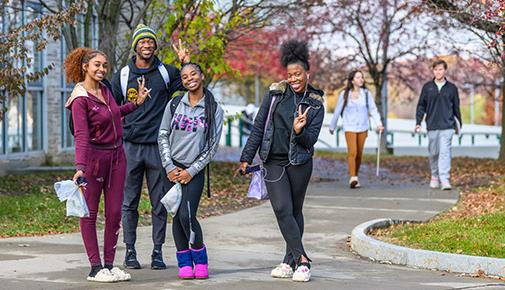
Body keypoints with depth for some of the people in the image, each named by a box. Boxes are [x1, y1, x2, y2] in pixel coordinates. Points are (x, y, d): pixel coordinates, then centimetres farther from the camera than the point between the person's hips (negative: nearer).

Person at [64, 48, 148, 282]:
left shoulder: (104, 89, 8)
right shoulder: (80, 99, -15)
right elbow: (81, 136, -26)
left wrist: (137, 103, 22)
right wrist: (80, 167, -35)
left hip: (116, 155, 7)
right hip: (94, 156, -7)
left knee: (115, 212, 6)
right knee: (89, 212, 1)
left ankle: (109, 265, 13)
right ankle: (96, 268, 3)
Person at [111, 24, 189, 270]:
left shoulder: (166, 73, 7)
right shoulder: (122, 76, 7)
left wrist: (186, 63, -8)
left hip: (158, 146, 0)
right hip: (130, 146, 0)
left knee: (160, 204, 3)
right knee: (129, 203, 3)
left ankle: (157, 252, 10)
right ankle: (130, 251, 10)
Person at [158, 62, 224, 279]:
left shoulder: (214, 110, 1)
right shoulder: (174, 105, 7)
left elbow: (212, 145, 0)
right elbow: (162, 136, 7)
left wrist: (192, 171, -6)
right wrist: (169, 167, -3)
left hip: (195, 170, -2)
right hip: (173, 168, 3)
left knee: (187, 215, -14)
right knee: (177, 216, 1)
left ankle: (200, 260, 4)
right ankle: (184, 263, 9)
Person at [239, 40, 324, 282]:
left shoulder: (316, 103, 1)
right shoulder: (275, 93, 1)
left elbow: (311, 139, -3)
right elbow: (259, 126, 5)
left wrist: (299, 131, -25)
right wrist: (247, 157, 3)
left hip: (300, 163, 0)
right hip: (273, 161, 0)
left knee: (295, 211, 7)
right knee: (282, 209, -12)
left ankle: (290, 261, 14)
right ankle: (302, 260, -12)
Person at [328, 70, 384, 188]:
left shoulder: (366, 93, 2)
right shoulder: (344, 94, -3)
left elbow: (373, 109, 0)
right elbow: (337, 111, 6)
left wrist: (378, 123, -14)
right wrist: (332, 126, 14)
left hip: (363, 127, 3)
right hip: (350, 127, -3)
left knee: (359, 153, 8)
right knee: (352, 152, -15)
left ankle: (356, 176, 22)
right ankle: (353, 179, -20)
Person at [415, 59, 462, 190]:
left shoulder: (452, 88, 5)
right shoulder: (427, 87, 6)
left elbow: (456, 107, 13)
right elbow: (421, 105, 8)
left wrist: (459, 124, 16)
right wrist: (418, 122, -2)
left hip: (447, 126, -2)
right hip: (432, 126, 2)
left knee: (445, 152, -12)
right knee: (433, 153, 9)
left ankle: (445, 180, -17)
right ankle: (435, 177, 24)